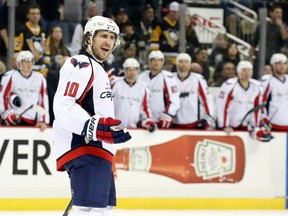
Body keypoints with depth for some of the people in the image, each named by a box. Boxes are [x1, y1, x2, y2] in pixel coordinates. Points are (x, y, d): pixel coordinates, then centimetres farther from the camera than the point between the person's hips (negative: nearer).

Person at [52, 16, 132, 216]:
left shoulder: (98, 70, 26)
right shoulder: (80, 65, -9)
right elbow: (63, 106, -22)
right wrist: (95, 127, -33)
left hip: (97, 152, 11)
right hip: (85, 151, -11)